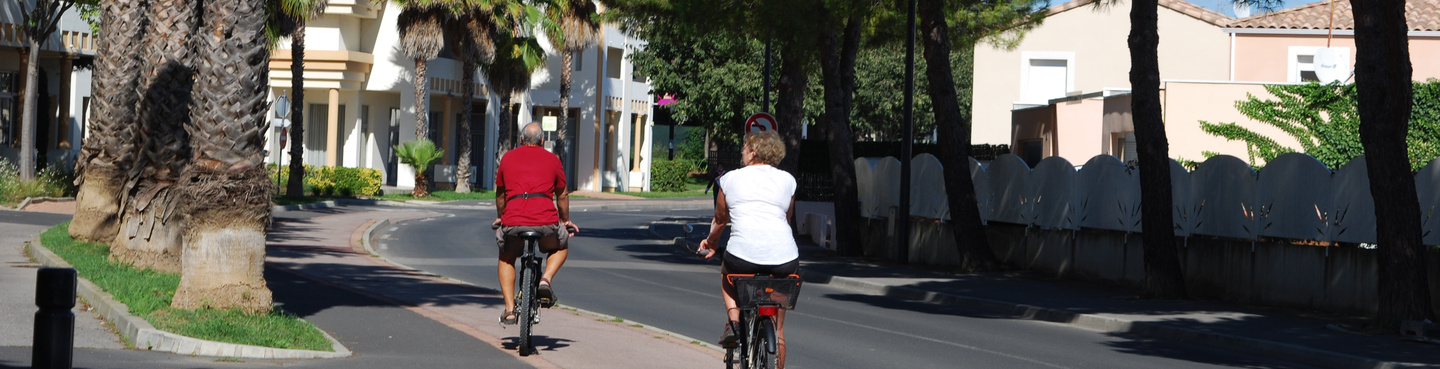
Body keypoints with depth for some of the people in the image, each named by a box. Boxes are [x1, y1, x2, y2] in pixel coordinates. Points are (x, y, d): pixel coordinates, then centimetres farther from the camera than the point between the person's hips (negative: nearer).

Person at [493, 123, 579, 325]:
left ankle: (509, 309, 17)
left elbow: (500, 194, 28)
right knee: (561, 247, 32)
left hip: (513, 223, 1)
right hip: (546, 222, -1)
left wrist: (500, 218, 47)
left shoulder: (508, 158, 18)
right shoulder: (552, 159, 15)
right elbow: (562, 196, 24)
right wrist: (565, 221, 41)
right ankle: (546, 280, 4)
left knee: (506, 259, 29)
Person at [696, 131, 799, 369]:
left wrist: (710, 243, 45)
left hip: (744, 256, -2)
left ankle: (734, 321, 17)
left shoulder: (731, 178, 11)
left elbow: (720, 220, 25)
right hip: (785, 258, 2)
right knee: (777, 326, 19)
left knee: (727, 271, 35)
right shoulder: (787, 180, 14)